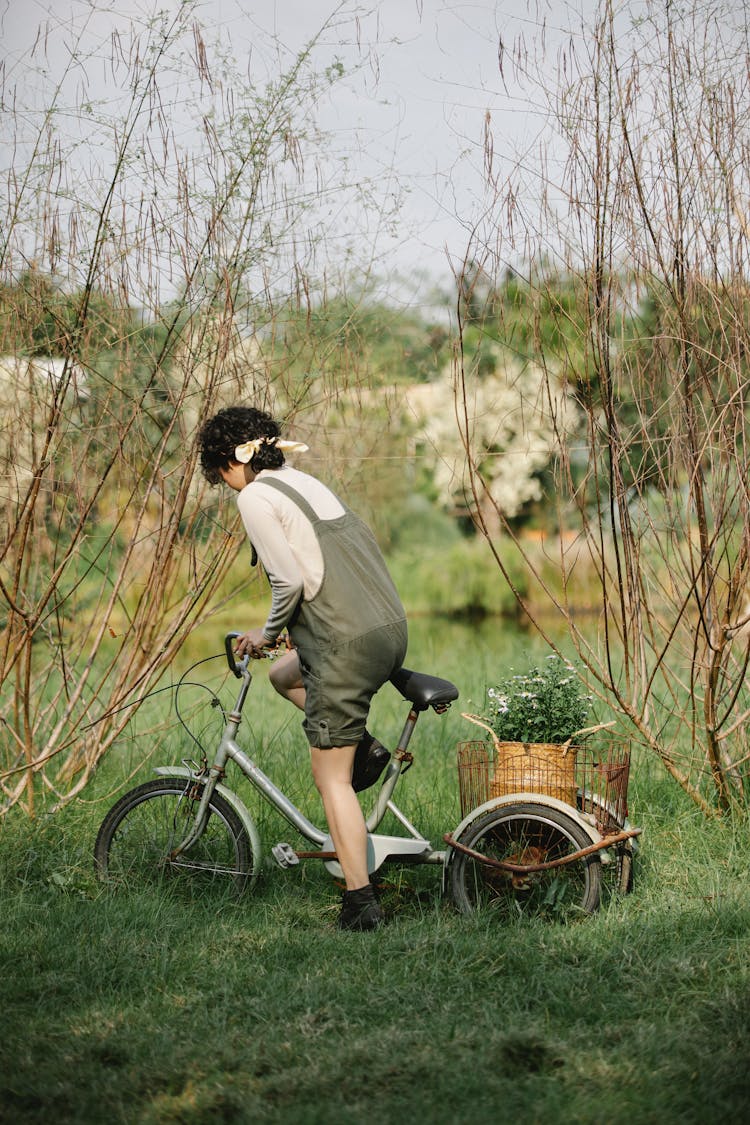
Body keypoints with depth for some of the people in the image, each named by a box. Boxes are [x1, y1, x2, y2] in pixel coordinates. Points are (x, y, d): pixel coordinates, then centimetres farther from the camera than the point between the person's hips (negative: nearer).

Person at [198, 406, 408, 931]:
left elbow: (290, 580, -13)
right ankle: (365, 745, 16)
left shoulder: (255, 497, -7)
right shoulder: (305, 481, 19)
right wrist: (280, 629, 30)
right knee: (286, 676, 32)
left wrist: (267, 632, 4)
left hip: (347, 643, -9)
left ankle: (361, 903, -1)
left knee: (332, 777, 1)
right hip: (392, 630, 9)